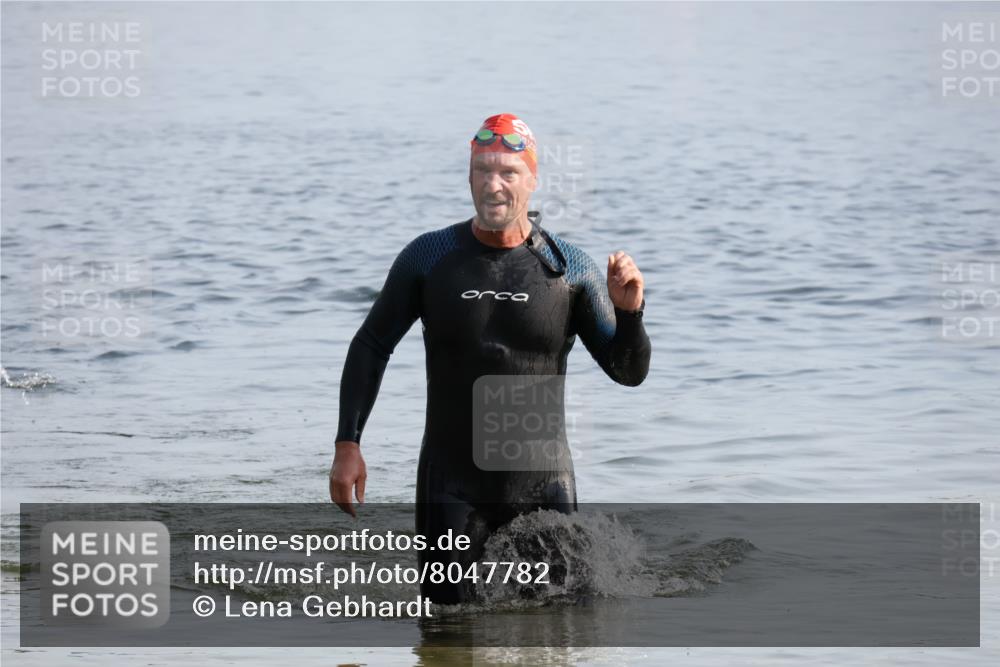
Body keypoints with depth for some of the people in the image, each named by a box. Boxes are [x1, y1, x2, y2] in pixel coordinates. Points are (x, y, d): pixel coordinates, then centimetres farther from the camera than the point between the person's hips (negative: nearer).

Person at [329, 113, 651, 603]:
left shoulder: (570, 268, -3)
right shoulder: (428, 258, -2)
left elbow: (629, 372, 1)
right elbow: (371, 347, 7)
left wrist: (629, 312, -19)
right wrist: (348, 443, -2)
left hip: (542, 488, 0)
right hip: (452, 487, 0)